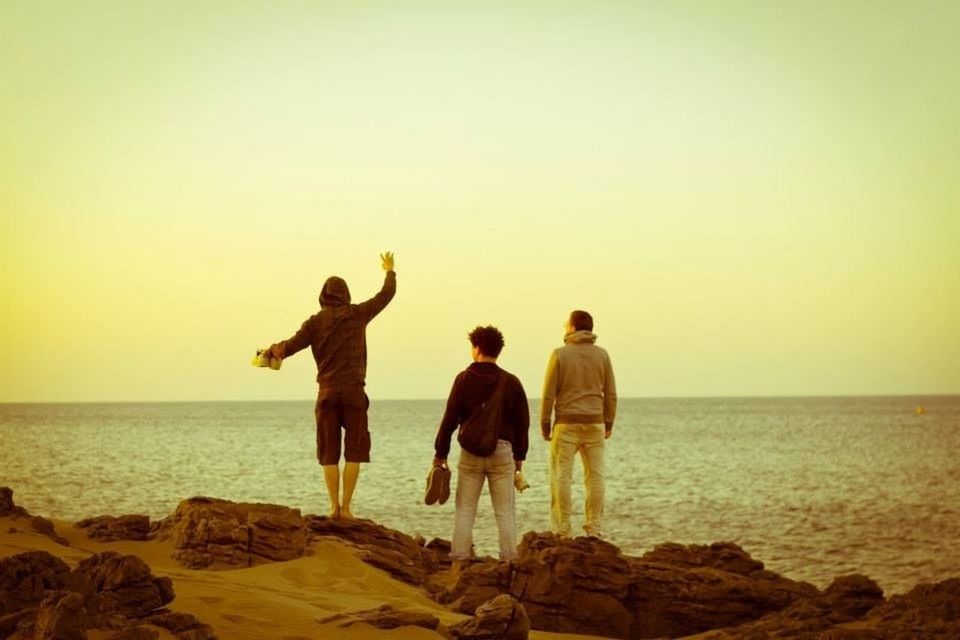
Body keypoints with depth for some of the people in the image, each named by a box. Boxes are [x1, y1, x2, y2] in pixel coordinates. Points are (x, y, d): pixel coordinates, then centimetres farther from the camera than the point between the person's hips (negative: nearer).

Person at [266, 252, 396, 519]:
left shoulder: (314, 322, 2)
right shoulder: (357, 314, 1)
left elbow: (290, 346, -5)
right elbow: (386, 295, 11)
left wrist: (273, 350, 16)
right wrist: (389, 272, 29)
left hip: (327, 392, 1)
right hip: (353, 391, -1)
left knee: (329, 453, 7)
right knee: (354, 450, 2)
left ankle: (334, 506, 2)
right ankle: (345, 507, -4)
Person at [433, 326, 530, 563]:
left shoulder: (463, 379, -3)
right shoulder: (511, 382, 1)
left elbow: (450, 419, -4)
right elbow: (522, 422, 5)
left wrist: (440, 453, 3)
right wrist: (519, 455, 14)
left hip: (470, 451, -1)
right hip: (502, 450, 1)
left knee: (464, 509, 6)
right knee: (505, 511, 4)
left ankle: (460, 558, 2)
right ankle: (509, 558, 0)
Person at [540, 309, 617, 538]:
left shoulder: (560, 354, -5)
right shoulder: (602, 355, 4)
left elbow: (549, 393, -5)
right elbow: (610, 393, 6)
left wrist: (545, 424, 2)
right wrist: (609, 423, 13)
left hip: (566, 424, -3)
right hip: (594, 424, 3)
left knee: (561, 476, 1)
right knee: (595, 476, 6)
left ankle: (562, 531, -1)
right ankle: (595, 529, 5)